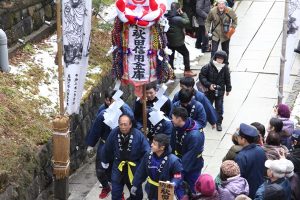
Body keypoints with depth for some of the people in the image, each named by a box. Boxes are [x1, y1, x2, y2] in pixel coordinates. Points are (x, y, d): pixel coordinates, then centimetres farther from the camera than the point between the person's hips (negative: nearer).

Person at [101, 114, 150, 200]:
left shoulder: (138, 134, -19)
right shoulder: (114, 133, -11)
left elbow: (146, 151, -10)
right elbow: (107, 149, 6)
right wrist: (105, 161, 17)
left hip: (133, 168, -1)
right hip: (118, 167, 1)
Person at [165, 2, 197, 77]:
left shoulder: (167, 17, -6)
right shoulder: (178, 19, -24)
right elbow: (187, 22, -11)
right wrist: (183, 13, -5)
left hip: (169, 41, 6)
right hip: (178, 41, -6)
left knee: (170, 57, 14)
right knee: (186, 54, 14)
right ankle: (187, 71, 16)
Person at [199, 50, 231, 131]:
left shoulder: (225, 68, -9)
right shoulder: (208, 66, -17)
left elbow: (227, 79, 5)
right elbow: (201, 76, -12)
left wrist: (228, 89, 11)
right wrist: (208, 85, -19)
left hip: (220, 91, 1)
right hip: (209, 90, -1)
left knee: (219, 108, 3)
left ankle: (219, 123, 15)